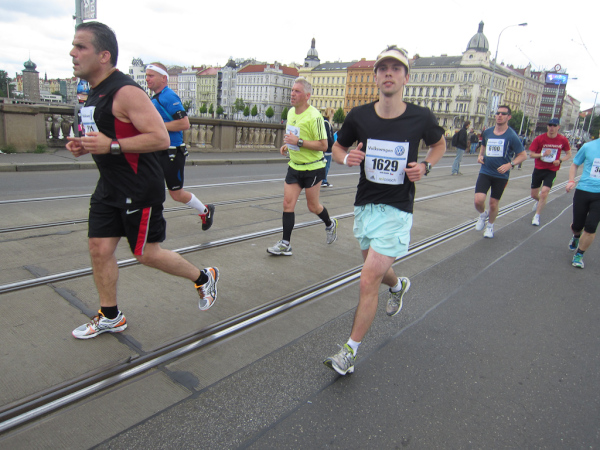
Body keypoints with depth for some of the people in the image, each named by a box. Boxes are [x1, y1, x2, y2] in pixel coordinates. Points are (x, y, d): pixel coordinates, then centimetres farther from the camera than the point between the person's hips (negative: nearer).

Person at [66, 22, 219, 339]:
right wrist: (84, 145, 7)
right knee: (99, 249, 8)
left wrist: (111, 146, -26)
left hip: (140, 189, -9)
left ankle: (204, 278, 24)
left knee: (147, 254, 1)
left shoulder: (126, 92, -18)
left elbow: (160, 138, -25)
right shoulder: (96, 93, 12)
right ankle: (110, 317, 26)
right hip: (109, 188, 9)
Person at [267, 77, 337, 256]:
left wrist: (298, 142, -27)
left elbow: (323, 145, -21)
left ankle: (330, 224, 39)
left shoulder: (314, 116, -19)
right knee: (288, 204, 0)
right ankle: (285, 244, 6)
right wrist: (286, 145, 5)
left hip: (313, 168, -6)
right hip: (294, 166, 7)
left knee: (313, 206, 7)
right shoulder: (291, 112, 7)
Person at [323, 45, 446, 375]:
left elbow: (440, 143, 13)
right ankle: (398, 286, 60)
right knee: (376, 271, 21)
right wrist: (346, 157, -13)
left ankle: (350, 352, 5)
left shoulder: (421, 118, -7)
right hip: (365, 205, 4)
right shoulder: (359, 116, -4)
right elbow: (337, 148, 10)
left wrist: (425, 166, -7)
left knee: (369, 280, -11)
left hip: (397, 211, -4)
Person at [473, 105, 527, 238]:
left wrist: (509, 164, -21)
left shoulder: (512, 136, -9)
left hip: (501, 175, -2)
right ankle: (483, 214, 21)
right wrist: (480, 155, 4)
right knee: (478, 200, -15)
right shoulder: (487, 132, 3)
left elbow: (523, 155, -5)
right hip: (485, 172, 2)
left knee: (493, 204, 6)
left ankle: (490, 226, 34)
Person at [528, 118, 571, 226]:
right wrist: (543, 154, -21)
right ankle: (539, 201, 48)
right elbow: (531, 154, -4)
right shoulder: (539, 139, -7)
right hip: (538, 169, 1)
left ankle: (537, 216, -2)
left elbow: (568, 154, 8)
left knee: (544, 192, -18)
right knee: (534, 195, 8)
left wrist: (560, 160, -11)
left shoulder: (563, 140, -4)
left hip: (551, 170, -1)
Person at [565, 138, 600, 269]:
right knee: (577, 225, 8)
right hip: (583, 191, 1)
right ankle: (576, 237, 45)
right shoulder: (588, 146, -1)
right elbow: (575, 164, 12)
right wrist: (571, 181, -5)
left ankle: (579, 255, 10)